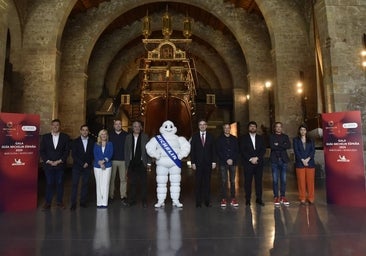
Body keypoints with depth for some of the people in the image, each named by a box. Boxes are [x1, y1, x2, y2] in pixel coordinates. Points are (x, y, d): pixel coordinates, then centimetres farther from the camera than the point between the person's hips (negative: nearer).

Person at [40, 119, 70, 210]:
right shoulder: (45, 137, 6)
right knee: (49, 184, 2)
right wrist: (48, 161, -7)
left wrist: (59, 161, -9)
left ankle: (60, 202, 15)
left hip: (60, 164, 0)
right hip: (48, 165, 0)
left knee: (60, 183, 5)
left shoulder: (65, 137, 4)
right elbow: (42, 151, 4)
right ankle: (48, 202, 12)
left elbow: (67, 151, 0)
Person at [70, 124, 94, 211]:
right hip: (77, 166, -1)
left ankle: (83, 202, 12)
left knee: (85, 184, 4)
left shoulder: (92, 141, 6)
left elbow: (93, 154, 7)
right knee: (75, 184, -3)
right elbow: (73, 154, -4)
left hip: (87, 166, 1)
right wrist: (82, 163, -10)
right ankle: (73, 203, 3)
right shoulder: (75, 141, 2)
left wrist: (87, 163, -5)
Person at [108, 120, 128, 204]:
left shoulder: (126, 135, 3)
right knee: (111, 179, 7)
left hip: (123, 160, 0)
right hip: (112, 160, 1)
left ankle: (123, 196, 10)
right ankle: (111, 196, 18)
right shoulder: (110, 135, 5)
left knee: (123, 179, 2)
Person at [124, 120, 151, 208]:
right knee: (131, 183, 6)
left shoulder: (145, 137, 2)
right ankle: (131, 200, 19)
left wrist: (149, 163, -3)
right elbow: (126, 151, 9)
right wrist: (126, 163, 4)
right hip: (132, 164, 2)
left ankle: (144, 201, 14)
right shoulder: (128, 137, 8)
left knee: (143, 183, 3)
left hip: (142, 163, -2)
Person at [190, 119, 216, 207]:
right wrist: (193, 162, -5)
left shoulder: (210, 137, 8)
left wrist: (214, 162, -1)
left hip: (208, 163, 1)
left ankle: (207, 201, 12)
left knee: (207, 182, 4)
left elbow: (213, 150, 7)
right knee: (198, 183, 1)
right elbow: (192, 150, 2)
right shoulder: (195, 136, 5)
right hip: (198, 163, -1)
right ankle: (198, 202, 7)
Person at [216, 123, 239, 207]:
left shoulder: (234, 139, 12)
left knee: (232, 181, 2)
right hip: (223, 163, -2)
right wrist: (226, 160, -9)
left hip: (233, 162, 2)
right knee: (224, 181, -4)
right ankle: (224, 199, 1)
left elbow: (237, 151, 9)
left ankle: (233, 199, 7)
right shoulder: (219, 139, 6)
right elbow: (218, 151, 0)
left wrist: (232, 159, -6)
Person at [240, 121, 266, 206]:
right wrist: (250, 159, -11)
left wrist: (257, 158, -9)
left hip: (259, 163, 2)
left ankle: (259, 199, 11)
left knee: (259, 181, 2)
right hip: (248, 163, -2)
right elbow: (242, 150, -2)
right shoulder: (243, 138, 7)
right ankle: (247, 200, 5)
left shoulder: (260, 138, 16)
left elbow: (263, 150, 6)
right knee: (248, 182, -2)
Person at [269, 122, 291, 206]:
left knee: (283, 179, 4)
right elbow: (272, 146, -10)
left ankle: (283, 197, 12)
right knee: (275, 180, -1)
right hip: (274, 160, -2)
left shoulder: (285, 136, 14)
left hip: (283, 159, 2)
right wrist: (282, 146, -7)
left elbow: (289, 145, -4)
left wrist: (278, 145, -9)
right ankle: (276, 197, 5)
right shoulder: (271, 136, 7)